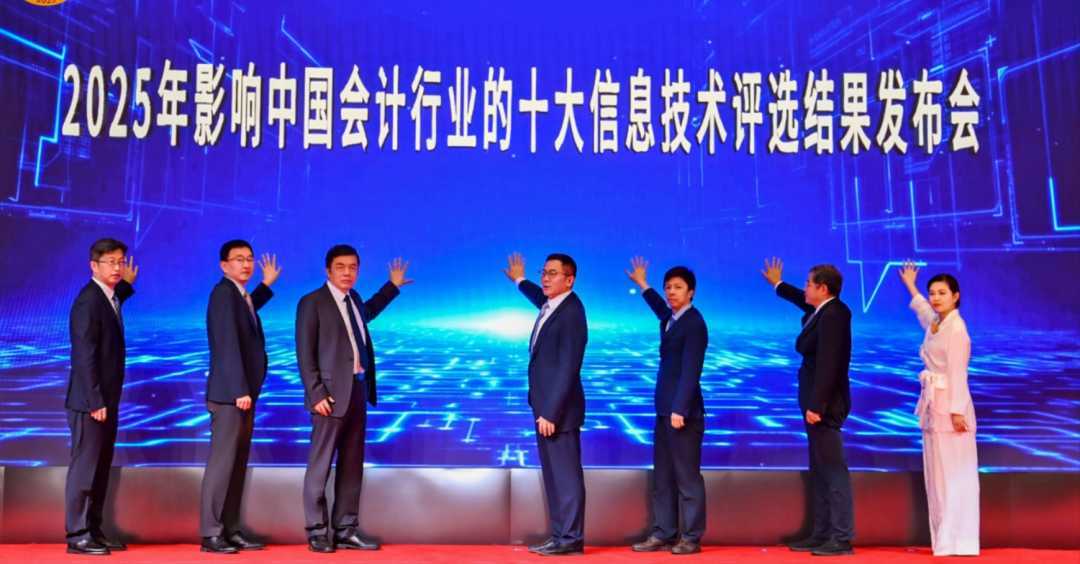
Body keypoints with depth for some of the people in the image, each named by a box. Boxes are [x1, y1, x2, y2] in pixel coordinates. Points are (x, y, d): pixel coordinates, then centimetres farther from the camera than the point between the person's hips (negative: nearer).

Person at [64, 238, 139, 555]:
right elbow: (84, 356, -20)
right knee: (85, 467, -1)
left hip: (106, 399, 9)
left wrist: (127, 285, 28)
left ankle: (94, 531, 22)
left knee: (101, 468, 13)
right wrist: (95, 401, -20)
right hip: (91, 401, -9)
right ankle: (77, 536, 8)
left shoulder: (108, 297, 11)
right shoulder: (88, 300, -16)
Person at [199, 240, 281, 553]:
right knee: (222, 463, -5)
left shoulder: (238, 293, 15)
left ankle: (231, 530, 18)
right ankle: (211, 533, 2)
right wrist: (240, 390, -23)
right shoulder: (223, 292, -12)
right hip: (230, 394, -9)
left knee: (238, 464, 11)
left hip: (243, 392, 9)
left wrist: (266, 284, 35)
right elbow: (229, 344, -20)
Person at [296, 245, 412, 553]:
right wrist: (317, 394, -17)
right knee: (321, 464, 0)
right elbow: (305, 354, -10)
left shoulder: (353, 298, 14)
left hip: (358, 390, 7)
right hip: (332, 393, -7)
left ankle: (345, 531, 19)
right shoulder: (312, 302, -6)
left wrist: (393, 286, 39)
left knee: (352, 465, 11)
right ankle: (317, 533, 11)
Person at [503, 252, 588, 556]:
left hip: (558, 409, -10)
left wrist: (550, 413, -23)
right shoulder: (552, 304, 8)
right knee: (553, 474, 14)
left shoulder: (571, 313, -19)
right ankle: (560, 535, 22)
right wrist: (520, 280, 47)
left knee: (566, 474, -1)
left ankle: (571, 539, 8)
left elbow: (567, 369, -22)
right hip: (546, 406, 10)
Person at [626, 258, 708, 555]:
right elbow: (661, 309, 40)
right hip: (665, 410, 9)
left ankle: (691, 538, 10)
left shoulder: (694, 323, -12)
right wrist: (642, 284, 49)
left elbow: (690, 371, -19)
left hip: (683, 411, -9)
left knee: (687, 477, 0)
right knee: (662, 477, 11)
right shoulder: (670, 318, 13)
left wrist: (679, 410, -25)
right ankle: (664, 534, 18)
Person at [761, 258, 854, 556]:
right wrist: (778, 284, 45)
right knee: (820, 473, 13)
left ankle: (842, 539, 3)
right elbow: (803, 301, 35)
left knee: (833, 471, -4)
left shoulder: (832, 316, -19)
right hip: (818, 403, 10)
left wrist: (815, 406, -25)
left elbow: (827, 365, -24)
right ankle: (822, 534, 21)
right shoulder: (824, 309, 10)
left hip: (824, 405, -10)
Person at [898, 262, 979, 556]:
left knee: (954, 473, -5)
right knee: (938, 473, 11)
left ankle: (958, 540, 1)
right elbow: (923, 309, 37)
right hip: (933, 404, 9)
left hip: (950, 405, -9)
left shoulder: (956, 327, -12)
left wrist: (956, 411, -21)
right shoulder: (934, 324, 12)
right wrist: (910, 287, 49)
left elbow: (958, 373, -17)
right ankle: (945, 537, 18)